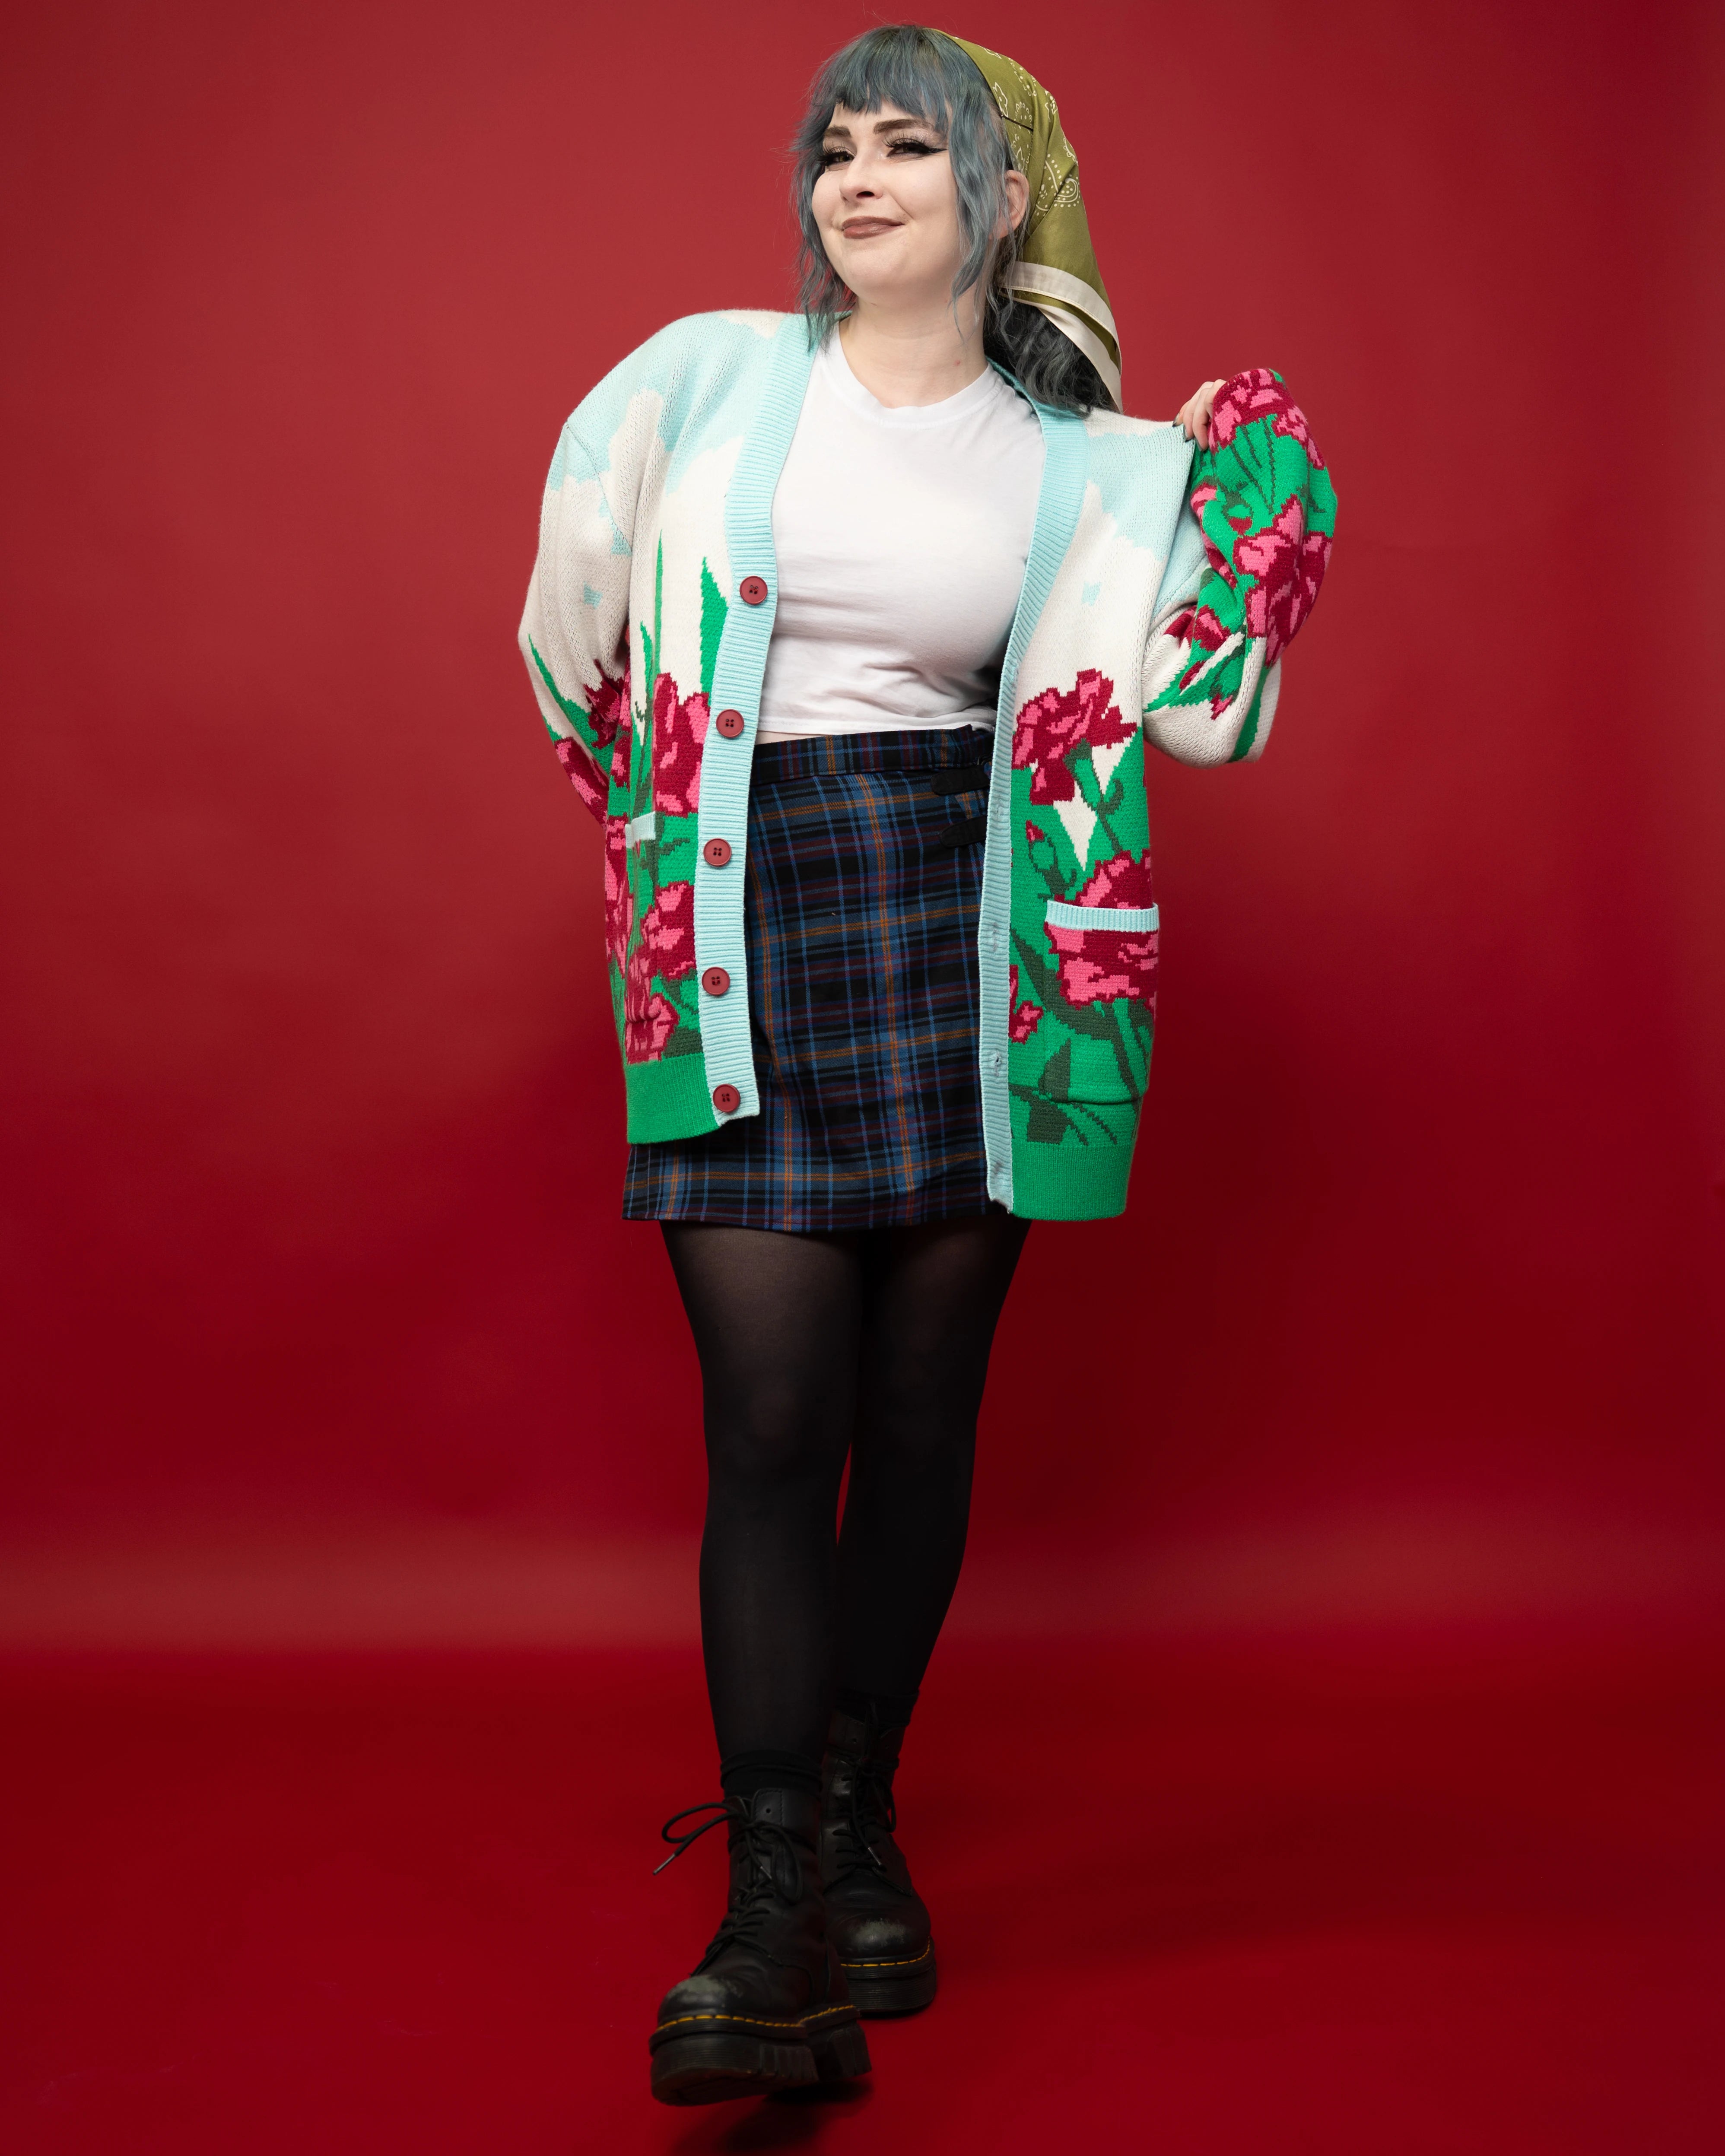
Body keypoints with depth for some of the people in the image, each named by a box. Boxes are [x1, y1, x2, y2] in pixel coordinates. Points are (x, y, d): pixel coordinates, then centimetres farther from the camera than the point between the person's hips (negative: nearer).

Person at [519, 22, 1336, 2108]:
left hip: (969, 935, 2)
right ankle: (775, 1925, -4)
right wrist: (653, 805, 17)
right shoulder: (710, 375, 6)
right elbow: (576, 623, 14)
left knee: (922, 1411, 7)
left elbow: (1203, 701, 4)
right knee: (771, 1423, -8)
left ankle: (856, 1829, 25)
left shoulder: (1085, 464, 8)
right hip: (749, 939, -1)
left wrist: (1252, 478, 2)